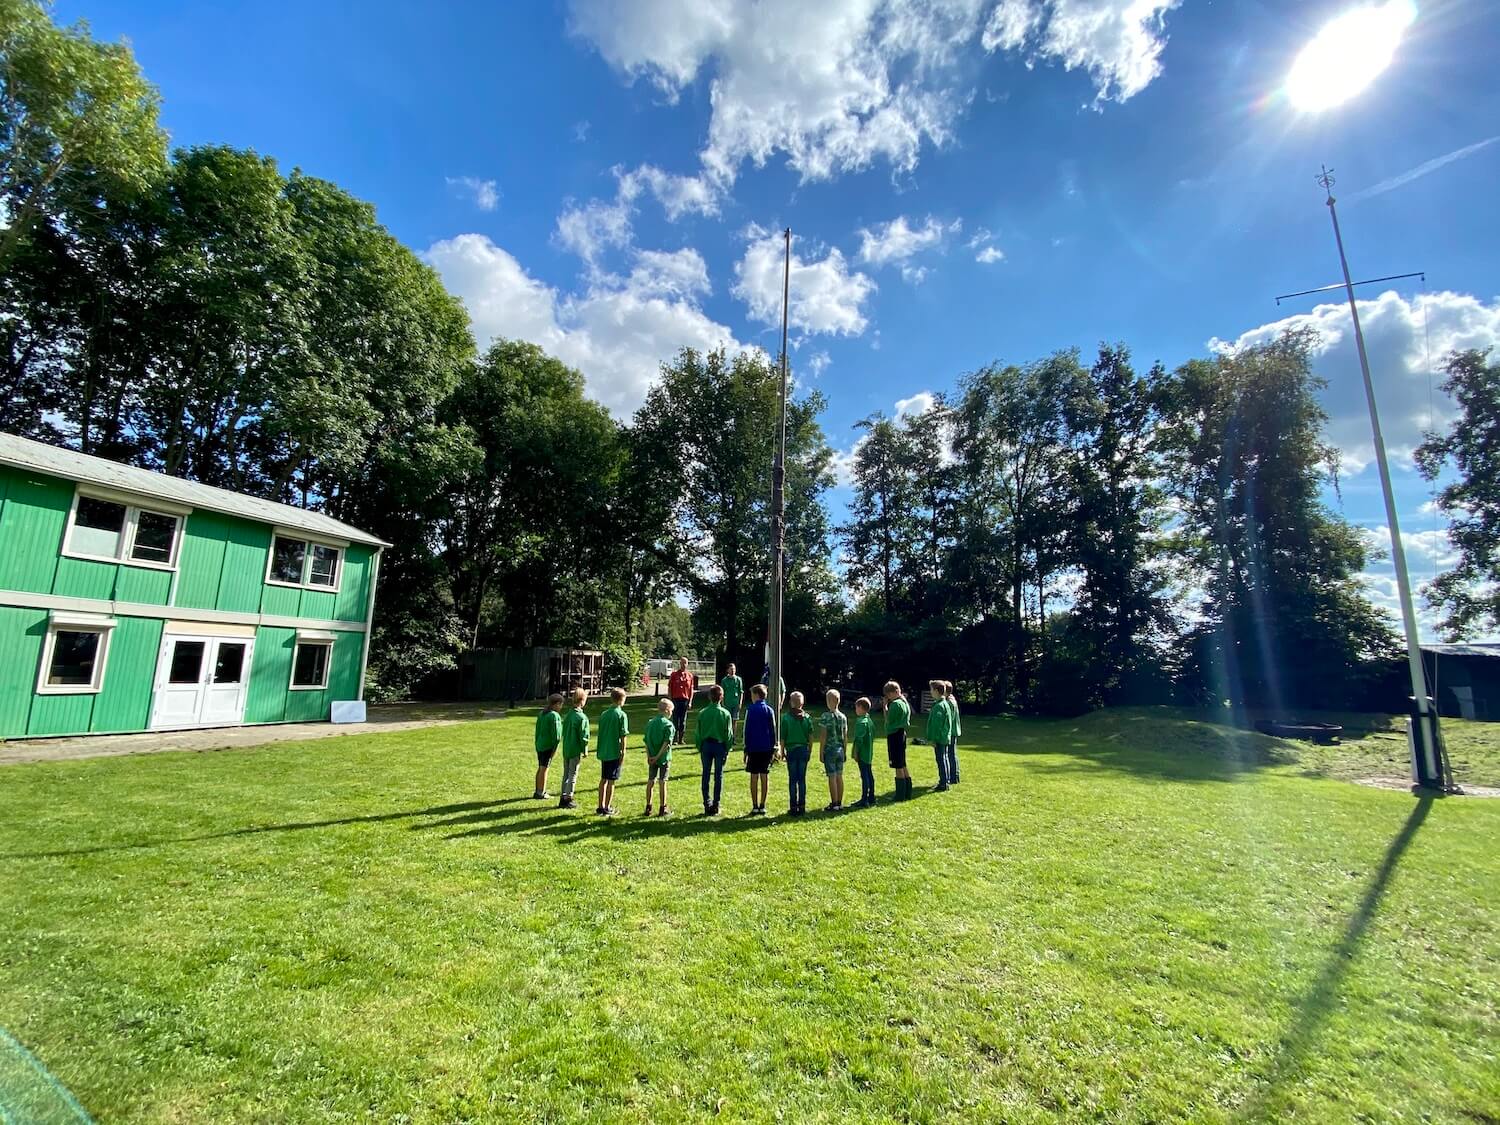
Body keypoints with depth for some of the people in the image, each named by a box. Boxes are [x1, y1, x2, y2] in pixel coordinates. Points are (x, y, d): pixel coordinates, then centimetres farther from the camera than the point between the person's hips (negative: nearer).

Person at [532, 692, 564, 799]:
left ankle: (538, 791, 25)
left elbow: (537, 730, 16)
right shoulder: (554, 715, -16)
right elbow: (556, 734, -16)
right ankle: (541, 793, 7)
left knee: (540, 768, 16)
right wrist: (555, 747, -8)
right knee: (544, 768, 0)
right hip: (548, 746, -8)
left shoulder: (541, 714, 10)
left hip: (540, 745, 8)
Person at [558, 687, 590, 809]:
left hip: (566, 749, 7)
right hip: (575, 750, -7)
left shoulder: (567, 715, 6)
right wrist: (585, 751, -5)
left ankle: (563, 797, 21)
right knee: (573, 775, 3)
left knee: (566, 774, 15)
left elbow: (564, 732, 12)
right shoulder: (582, 717, -17)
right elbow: (584, 736, -16)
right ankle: (568, 799, 7)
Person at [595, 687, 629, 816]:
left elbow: (600, 733, 9)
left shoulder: (604, 714, 5)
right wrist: (623, 753, -7)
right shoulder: (621, 715, -12)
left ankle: (601, 806, 21)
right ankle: (607, 808, 8)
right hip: (615, 752, -6)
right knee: (611, 781, 2)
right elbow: (623, 736, -13)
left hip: (603, 752, 6)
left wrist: (599, 750, 17)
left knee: (603, 780, 14)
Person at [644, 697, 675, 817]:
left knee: (650, 781, 12)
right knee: (662, 782, 3)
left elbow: (646, 742, 1)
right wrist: (658, 756, -16)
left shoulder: (650, 723, 5)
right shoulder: (668, 724, -12)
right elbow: (666, 743, -20)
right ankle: (663, 809, 11)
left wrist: (648, 756, -1)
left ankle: (648, 808, 18)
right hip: (664, 758, -5)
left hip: (652, 758, 5)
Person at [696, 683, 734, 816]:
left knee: (706, 775, 9)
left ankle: (707, 805, 11)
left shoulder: (702, 713, -4)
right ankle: (715, 806, 8)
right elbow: (729, 734, -3)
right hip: (720, 745, -1)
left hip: (706, 745, 1)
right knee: (718, 775, 6)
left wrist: (699, 748, 11)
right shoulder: (725, 714, -7)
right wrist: (727, 750, 7)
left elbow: (698, 733, 1)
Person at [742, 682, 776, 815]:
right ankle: (762, 806, 10)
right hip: (767, 748, 3)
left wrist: (746, 748, 2)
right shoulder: (769, 710, 3)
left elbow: (746, 730, -5)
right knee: (764, 776, 7)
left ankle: (755, 806, 4)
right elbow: (773, 730, 5)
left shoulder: (750, 710, -6)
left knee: (754, 777, 3)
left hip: (754, 748, -3)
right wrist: (773, 748, 11)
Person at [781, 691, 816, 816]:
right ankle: (802, 806, 13)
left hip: (791, 750, -2)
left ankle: (794, 807, 7)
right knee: (802, 779, 9)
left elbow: (783, 737, -6)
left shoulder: (786, 717, -8)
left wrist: (782, 751, 5)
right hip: (803, 749, 2)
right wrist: (810, 751, 11)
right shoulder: (807, 717, -1)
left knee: (792, 779, 4)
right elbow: (811, 737, 2)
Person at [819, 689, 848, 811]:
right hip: (840, 749, 6)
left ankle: (834, 804, 1)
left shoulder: (826, 716, -12)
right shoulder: (843, 717, 5)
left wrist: (821, 751, -6)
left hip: (830, 750, -6)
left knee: (832, 777, -2)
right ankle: (840, 803, 17)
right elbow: (845, 736, 9)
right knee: (839, 776, 11)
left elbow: (824, 735, -13)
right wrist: (844, 751, 17)